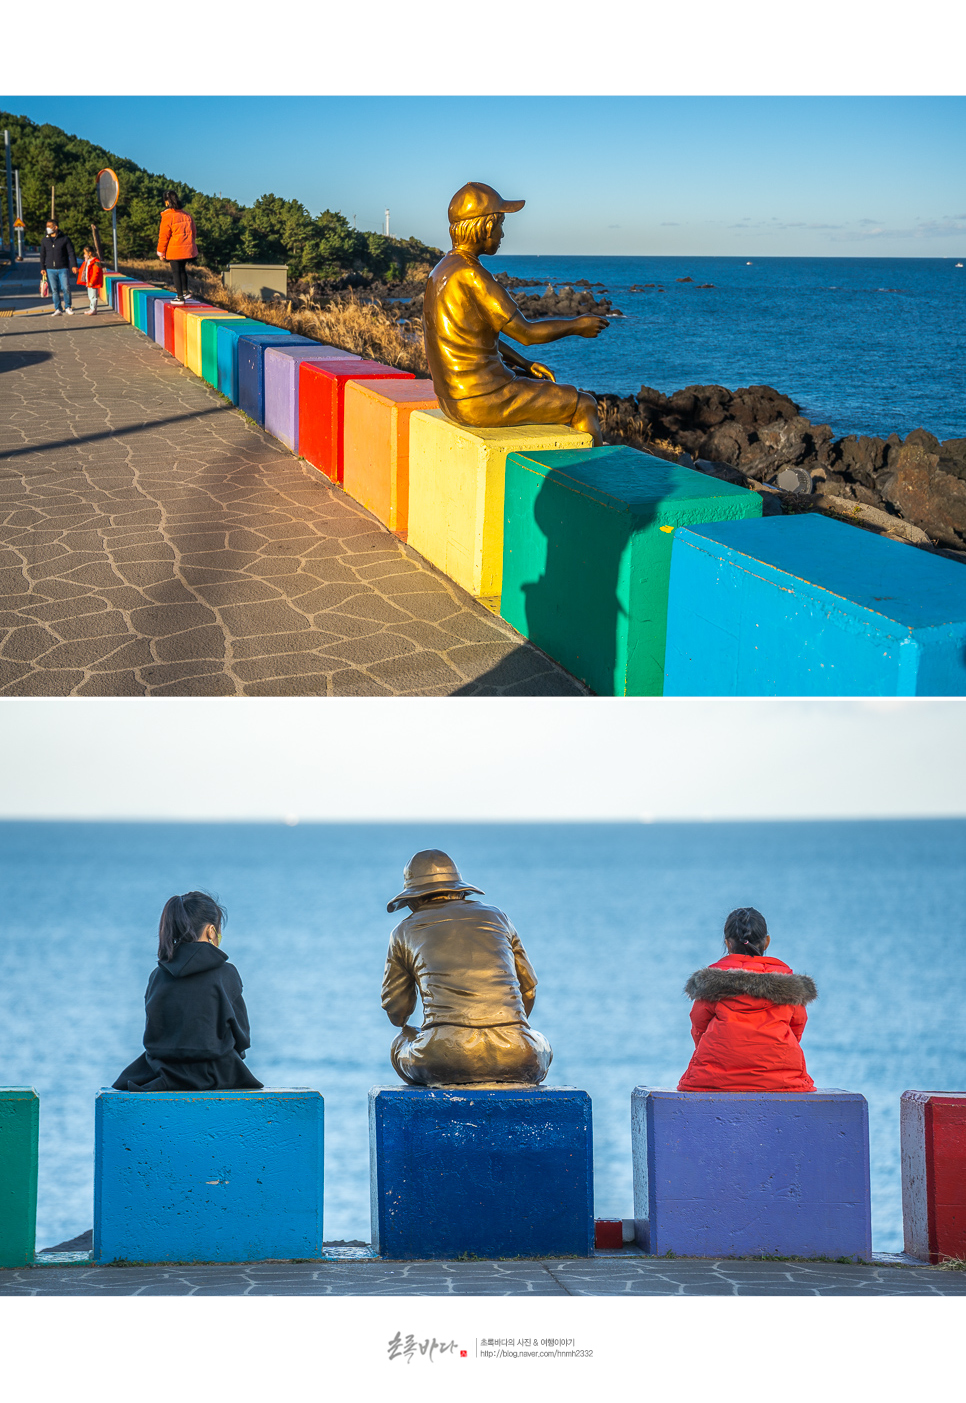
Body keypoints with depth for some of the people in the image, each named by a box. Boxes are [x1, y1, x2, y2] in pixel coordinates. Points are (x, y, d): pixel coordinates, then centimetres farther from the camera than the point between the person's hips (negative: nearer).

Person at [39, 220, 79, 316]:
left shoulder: (65, 239, 1)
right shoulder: (44, 241, 10)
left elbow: (71, 253, 0)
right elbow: (42, 255, 14)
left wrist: (74, 265, -9)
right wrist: (42, 268, 7)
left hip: (63, 268, -3)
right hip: (50, 269, 3)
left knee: (66, 288, -6)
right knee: (54, 290, 2)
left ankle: (67, 307, 11)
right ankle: (58, 309, 8)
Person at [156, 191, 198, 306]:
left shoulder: (167, 216, -14)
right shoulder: (186, 214, 5)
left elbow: (164, 236, -10)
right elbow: (193, 231, 14)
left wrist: (161, 251, 0)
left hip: (174, 251, -6)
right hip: (187, 249, 6)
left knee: (176, 272, 2)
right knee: (182, 270, 23)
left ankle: (180, 297, 2)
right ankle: (185, 292, 32)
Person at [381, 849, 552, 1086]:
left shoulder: (405, 931, 16)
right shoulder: (496, 917, 21)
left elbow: (396, 1012, 21)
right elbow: (528, 988, 26)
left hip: (445, 1061, -1)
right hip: (515, 1060, 1)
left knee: (401, 1044, 32)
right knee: (540, 1047, 36)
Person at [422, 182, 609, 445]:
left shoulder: (443, 271, 9)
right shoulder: (470, 275, -21)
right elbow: (525, 333, -16)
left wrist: (525, 364, 12)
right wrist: (577, 325, -1)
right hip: (485, 400, -10)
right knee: (585, 406, 7)